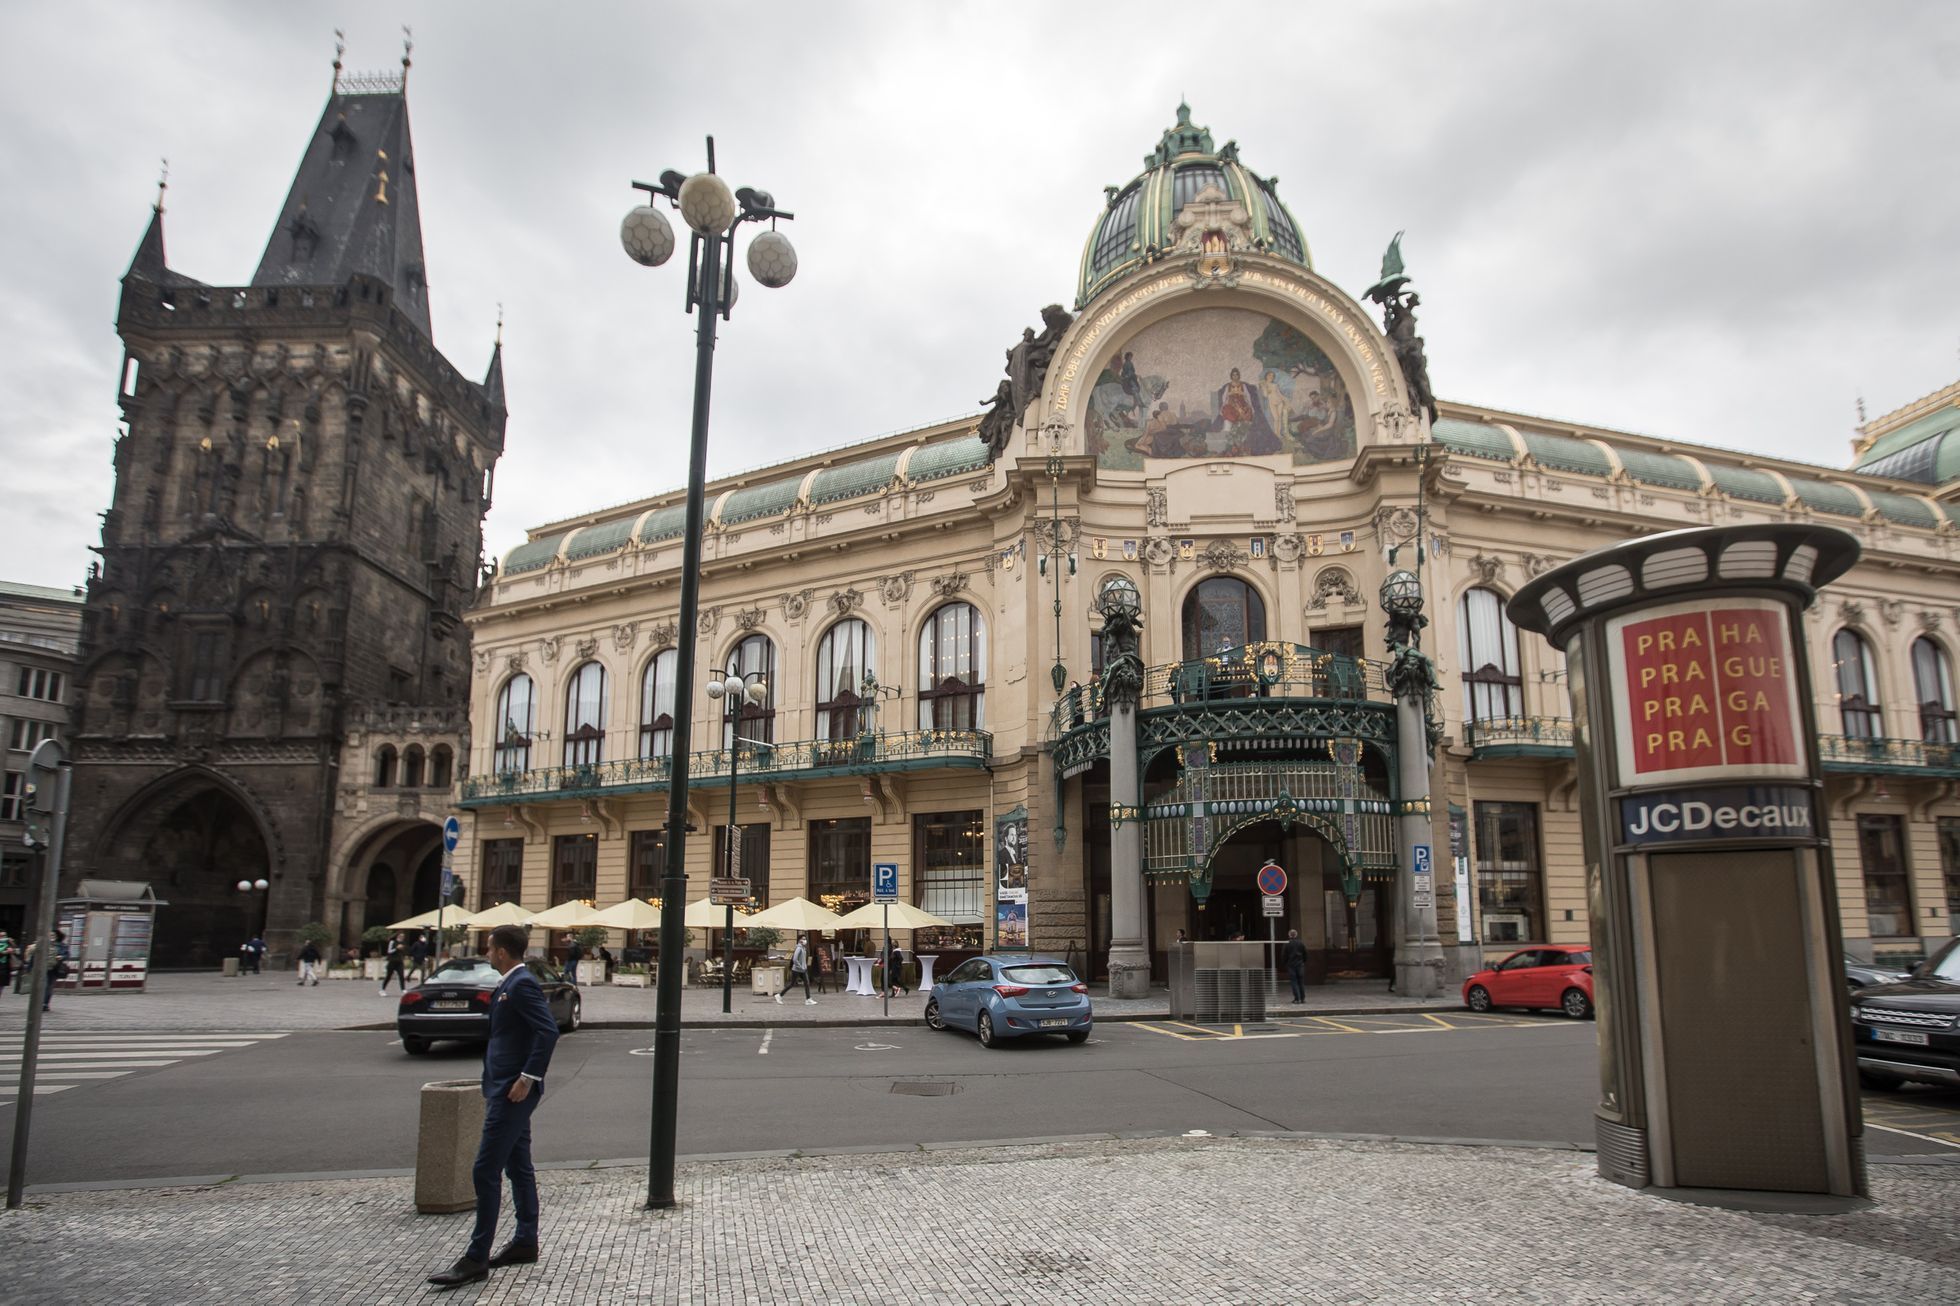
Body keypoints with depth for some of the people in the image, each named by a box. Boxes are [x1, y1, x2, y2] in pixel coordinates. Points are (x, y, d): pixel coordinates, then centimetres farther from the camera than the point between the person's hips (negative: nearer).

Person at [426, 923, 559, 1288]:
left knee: (486, 1171, -7)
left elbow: (548, 1030, -26)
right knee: (518, 1166, 17)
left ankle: (476, 1258, -1)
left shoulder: (521, 985, -17)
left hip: (513, 1091, -11)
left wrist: (529, 1078, -25)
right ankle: (525, 1242, 27)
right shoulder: (512, 984, 14)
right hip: (505, 1089, 11)